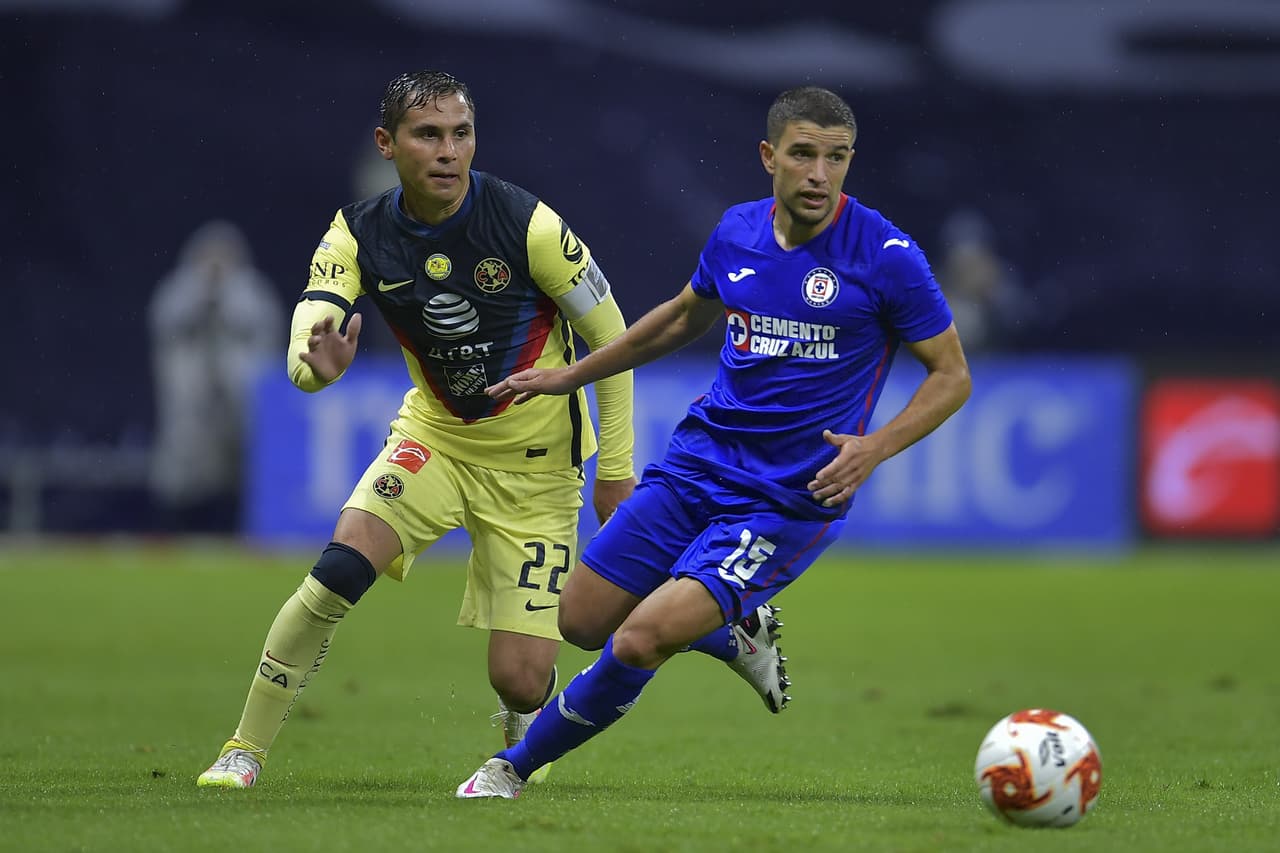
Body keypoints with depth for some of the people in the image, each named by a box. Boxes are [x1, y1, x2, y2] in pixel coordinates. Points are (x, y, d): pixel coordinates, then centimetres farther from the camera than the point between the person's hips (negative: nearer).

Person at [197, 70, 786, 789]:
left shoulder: (527, 223, -21)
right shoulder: (360, 236, -12)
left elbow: (610, 335, -11)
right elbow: (303, 341, -22)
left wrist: (615, 469, -9)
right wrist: (316, 367, -48)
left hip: (537, 461, -2)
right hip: (435, 436, 2)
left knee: (521, 679, -8)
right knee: (341, 568, -25)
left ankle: (522, 749, 30)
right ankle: (245, 749, -10)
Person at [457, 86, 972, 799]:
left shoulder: (886, 255, -13)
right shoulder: (738, 232, 3)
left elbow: (952, 375, -5)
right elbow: (686, 318, 23)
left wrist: (876, 448, -21)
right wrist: (571, 376, 25)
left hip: (791, 500, -6)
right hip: (698, 463, 6)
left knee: (641, 641, -19)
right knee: (581, 621, 8)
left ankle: (518, 765, 4)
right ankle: (734, 631, 33)